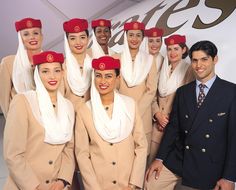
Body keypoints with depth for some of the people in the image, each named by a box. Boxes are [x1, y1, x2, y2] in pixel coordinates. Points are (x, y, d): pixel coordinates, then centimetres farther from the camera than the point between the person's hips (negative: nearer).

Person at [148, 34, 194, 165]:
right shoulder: (163, 69, 11)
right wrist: (157, 114, -4)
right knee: (153, 159, 6)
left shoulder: (189, 70, -5)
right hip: (159, 123, 4)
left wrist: (171, 120, -8)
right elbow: (155, 95, 11)